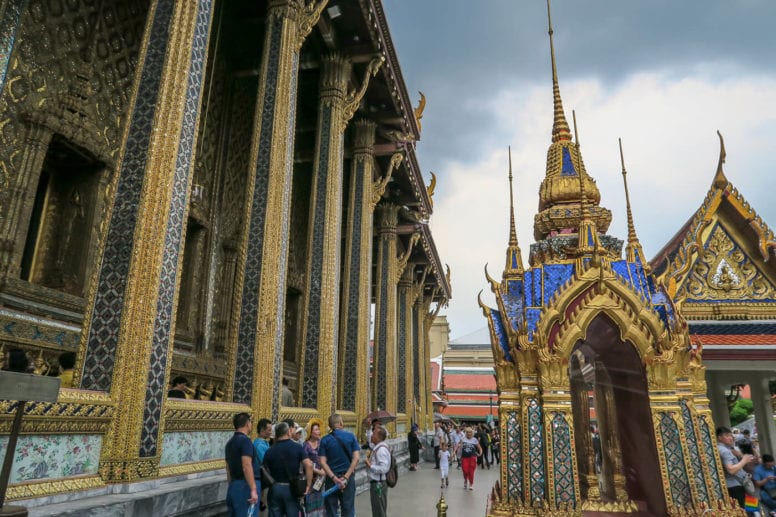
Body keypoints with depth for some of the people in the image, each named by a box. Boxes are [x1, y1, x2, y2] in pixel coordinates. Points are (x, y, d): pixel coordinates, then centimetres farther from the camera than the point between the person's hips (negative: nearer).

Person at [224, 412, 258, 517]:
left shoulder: (230, 442, 14)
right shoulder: (245, 440, -14)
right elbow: (246, 467, -22)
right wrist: (253, 490, -24)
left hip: (232, 487, 9)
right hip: (243, 486, -9)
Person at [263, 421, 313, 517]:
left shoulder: (270, 451, 1)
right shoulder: (297, 447, -4)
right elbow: (309, 465, -13)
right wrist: (308, 485, -8)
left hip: (275, 488, 2)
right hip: (292, 488, -1)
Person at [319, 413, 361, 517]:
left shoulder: (325, 440, -3)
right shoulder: (351, 436, -2)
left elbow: (323, 462, -11)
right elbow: (356, 458, -9)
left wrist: (334, 478, -14)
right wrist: (346, 477, -11)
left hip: (331, 478, 0)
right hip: (348, 477, 0)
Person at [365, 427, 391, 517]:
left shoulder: (381, 449, -21)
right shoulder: (377, 448, 8)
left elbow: (383, 468, -27)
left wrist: (370, 465, -21)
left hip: (378, 484, -10)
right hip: (375, 483, 10)